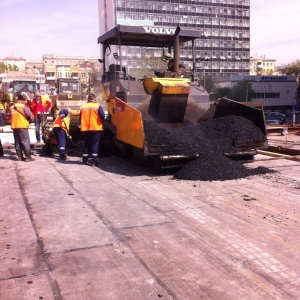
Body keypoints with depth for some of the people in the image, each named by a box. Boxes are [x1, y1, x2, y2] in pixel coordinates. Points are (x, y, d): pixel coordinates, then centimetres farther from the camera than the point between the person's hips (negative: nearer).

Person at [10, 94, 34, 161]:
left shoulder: (11, 107, 7)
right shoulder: (23, 106, -9)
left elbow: (11, 117, 12)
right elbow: (31, 116, -7)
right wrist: (28, 118, 14)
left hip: (14, 126, 6)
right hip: (22, 126, -6)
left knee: (17, 142, 11)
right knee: (25, 142, -2)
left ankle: (20, 157, 14)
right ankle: (28, 157, -3)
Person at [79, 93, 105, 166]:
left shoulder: (83, 107, 6)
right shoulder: (97, 106, -6)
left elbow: (80, 118, 9)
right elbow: (102, 116, -14)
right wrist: (100, 120, 7)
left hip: (85, 128, 4)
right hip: (95, 128, -4)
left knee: (86, 144, 13)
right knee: (95, 144, 1)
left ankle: (84, 160, 18)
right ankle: (94, 161, -4)